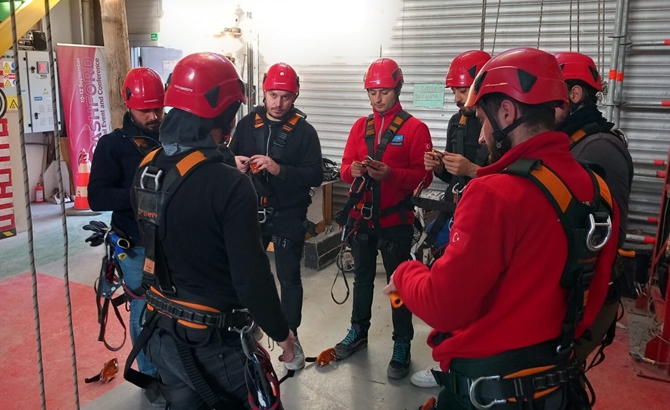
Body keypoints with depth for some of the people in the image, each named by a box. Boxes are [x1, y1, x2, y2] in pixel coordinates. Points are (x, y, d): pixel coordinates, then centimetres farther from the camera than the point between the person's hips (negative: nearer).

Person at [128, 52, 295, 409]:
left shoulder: (147, 168, -2)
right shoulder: (228, 184, -25)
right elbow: (251, 275, -22)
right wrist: (280, 332, -8)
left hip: (161, 330, 7)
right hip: (212, 339, -7)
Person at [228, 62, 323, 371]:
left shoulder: (304, 131, -8)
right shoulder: (247, 123, 2)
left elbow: (316, 175, -14)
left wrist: (279, 169, -27)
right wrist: (234, 162, -14)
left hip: (288, 216, -3)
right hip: (252, 212, 3)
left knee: (289, 277, 7)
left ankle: (291, 337, 25)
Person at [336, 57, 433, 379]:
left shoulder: (415, 128, -8)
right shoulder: (360, 126, 7)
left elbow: (423, 175, -13)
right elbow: (345, 168, 6)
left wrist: (390, 173, -28)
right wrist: (353, 170, -17)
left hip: (395, 221, -5)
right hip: (361, 217, 5)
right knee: (362, 277, 18)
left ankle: (402, 345, 19)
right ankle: (358, 331, 35)